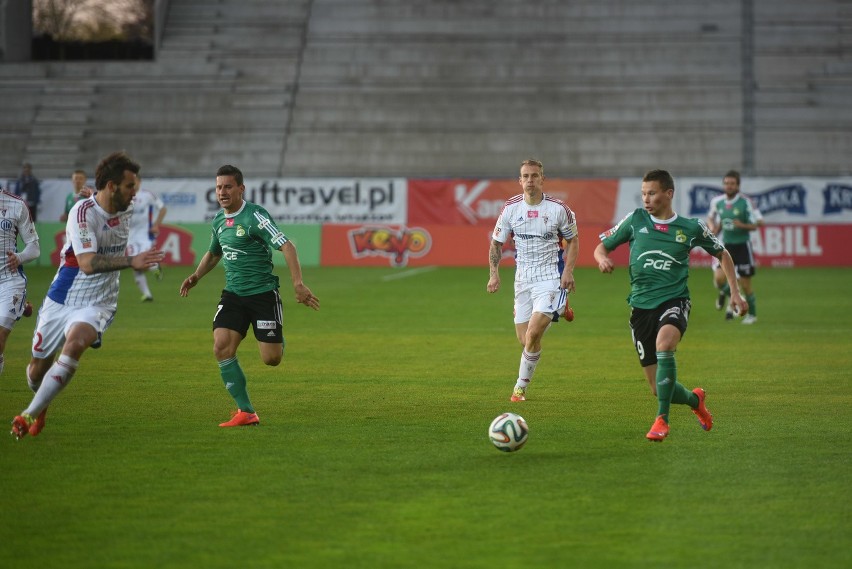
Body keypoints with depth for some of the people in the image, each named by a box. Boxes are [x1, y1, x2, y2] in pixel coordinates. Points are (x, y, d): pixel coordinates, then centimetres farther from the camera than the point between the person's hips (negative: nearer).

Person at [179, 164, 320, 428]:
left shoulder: (254, 216, -14)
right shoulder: (219, 220, 9)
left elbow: (287, 247, -20)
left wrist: (298, 284, -30)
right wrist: (196, 276, 14)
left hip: (263, 293, -6)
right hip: (233, 294, 6)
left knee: (271, 359, -7)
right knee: (221, 347, -15)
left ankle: (277, 341, 34)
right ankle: (246, 412, -7)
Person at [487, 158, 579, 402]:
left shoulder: (558, 208, -7)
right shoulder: (510, 208, 0)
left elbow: (573, 240, 6)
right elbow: (496, 243, 8)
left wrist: (568, 271, -8)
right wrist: (493, 273, -7)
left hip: (551, 278, -4)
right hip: (523, 279, 4)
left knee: (532, 334, -19)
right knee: (524, 339, 4)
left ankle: (521, 386, -3)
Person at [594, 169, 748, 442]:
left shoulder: (691, 227, 3)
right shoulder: (635, 220, 5)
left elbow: (722, 254, 18)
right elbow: (602, 246, 12)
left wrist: (734, 291, 9)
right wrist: (602, 259, -12)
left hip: (674, 300, -2)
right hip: (641, 305, 2)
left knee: (664, 343, -38)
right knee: (658, 388, 2)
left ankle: (662, 419, -30)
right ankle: (694, 399, 37)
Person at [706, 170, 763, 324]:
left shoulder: (745, 201, -11)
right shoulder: (717, 201, 1)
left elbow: (759, 222, -9)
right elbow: (710, 217, 19)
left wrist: (743, 225, -24)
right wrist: (712, 227, -2)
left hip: (742, 246, -3)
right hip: (725, 246, 3)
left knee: (745, 284, 2)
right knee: (719, 278, -16)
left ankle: (752, 314, 24)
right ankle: (726, 292, 21)